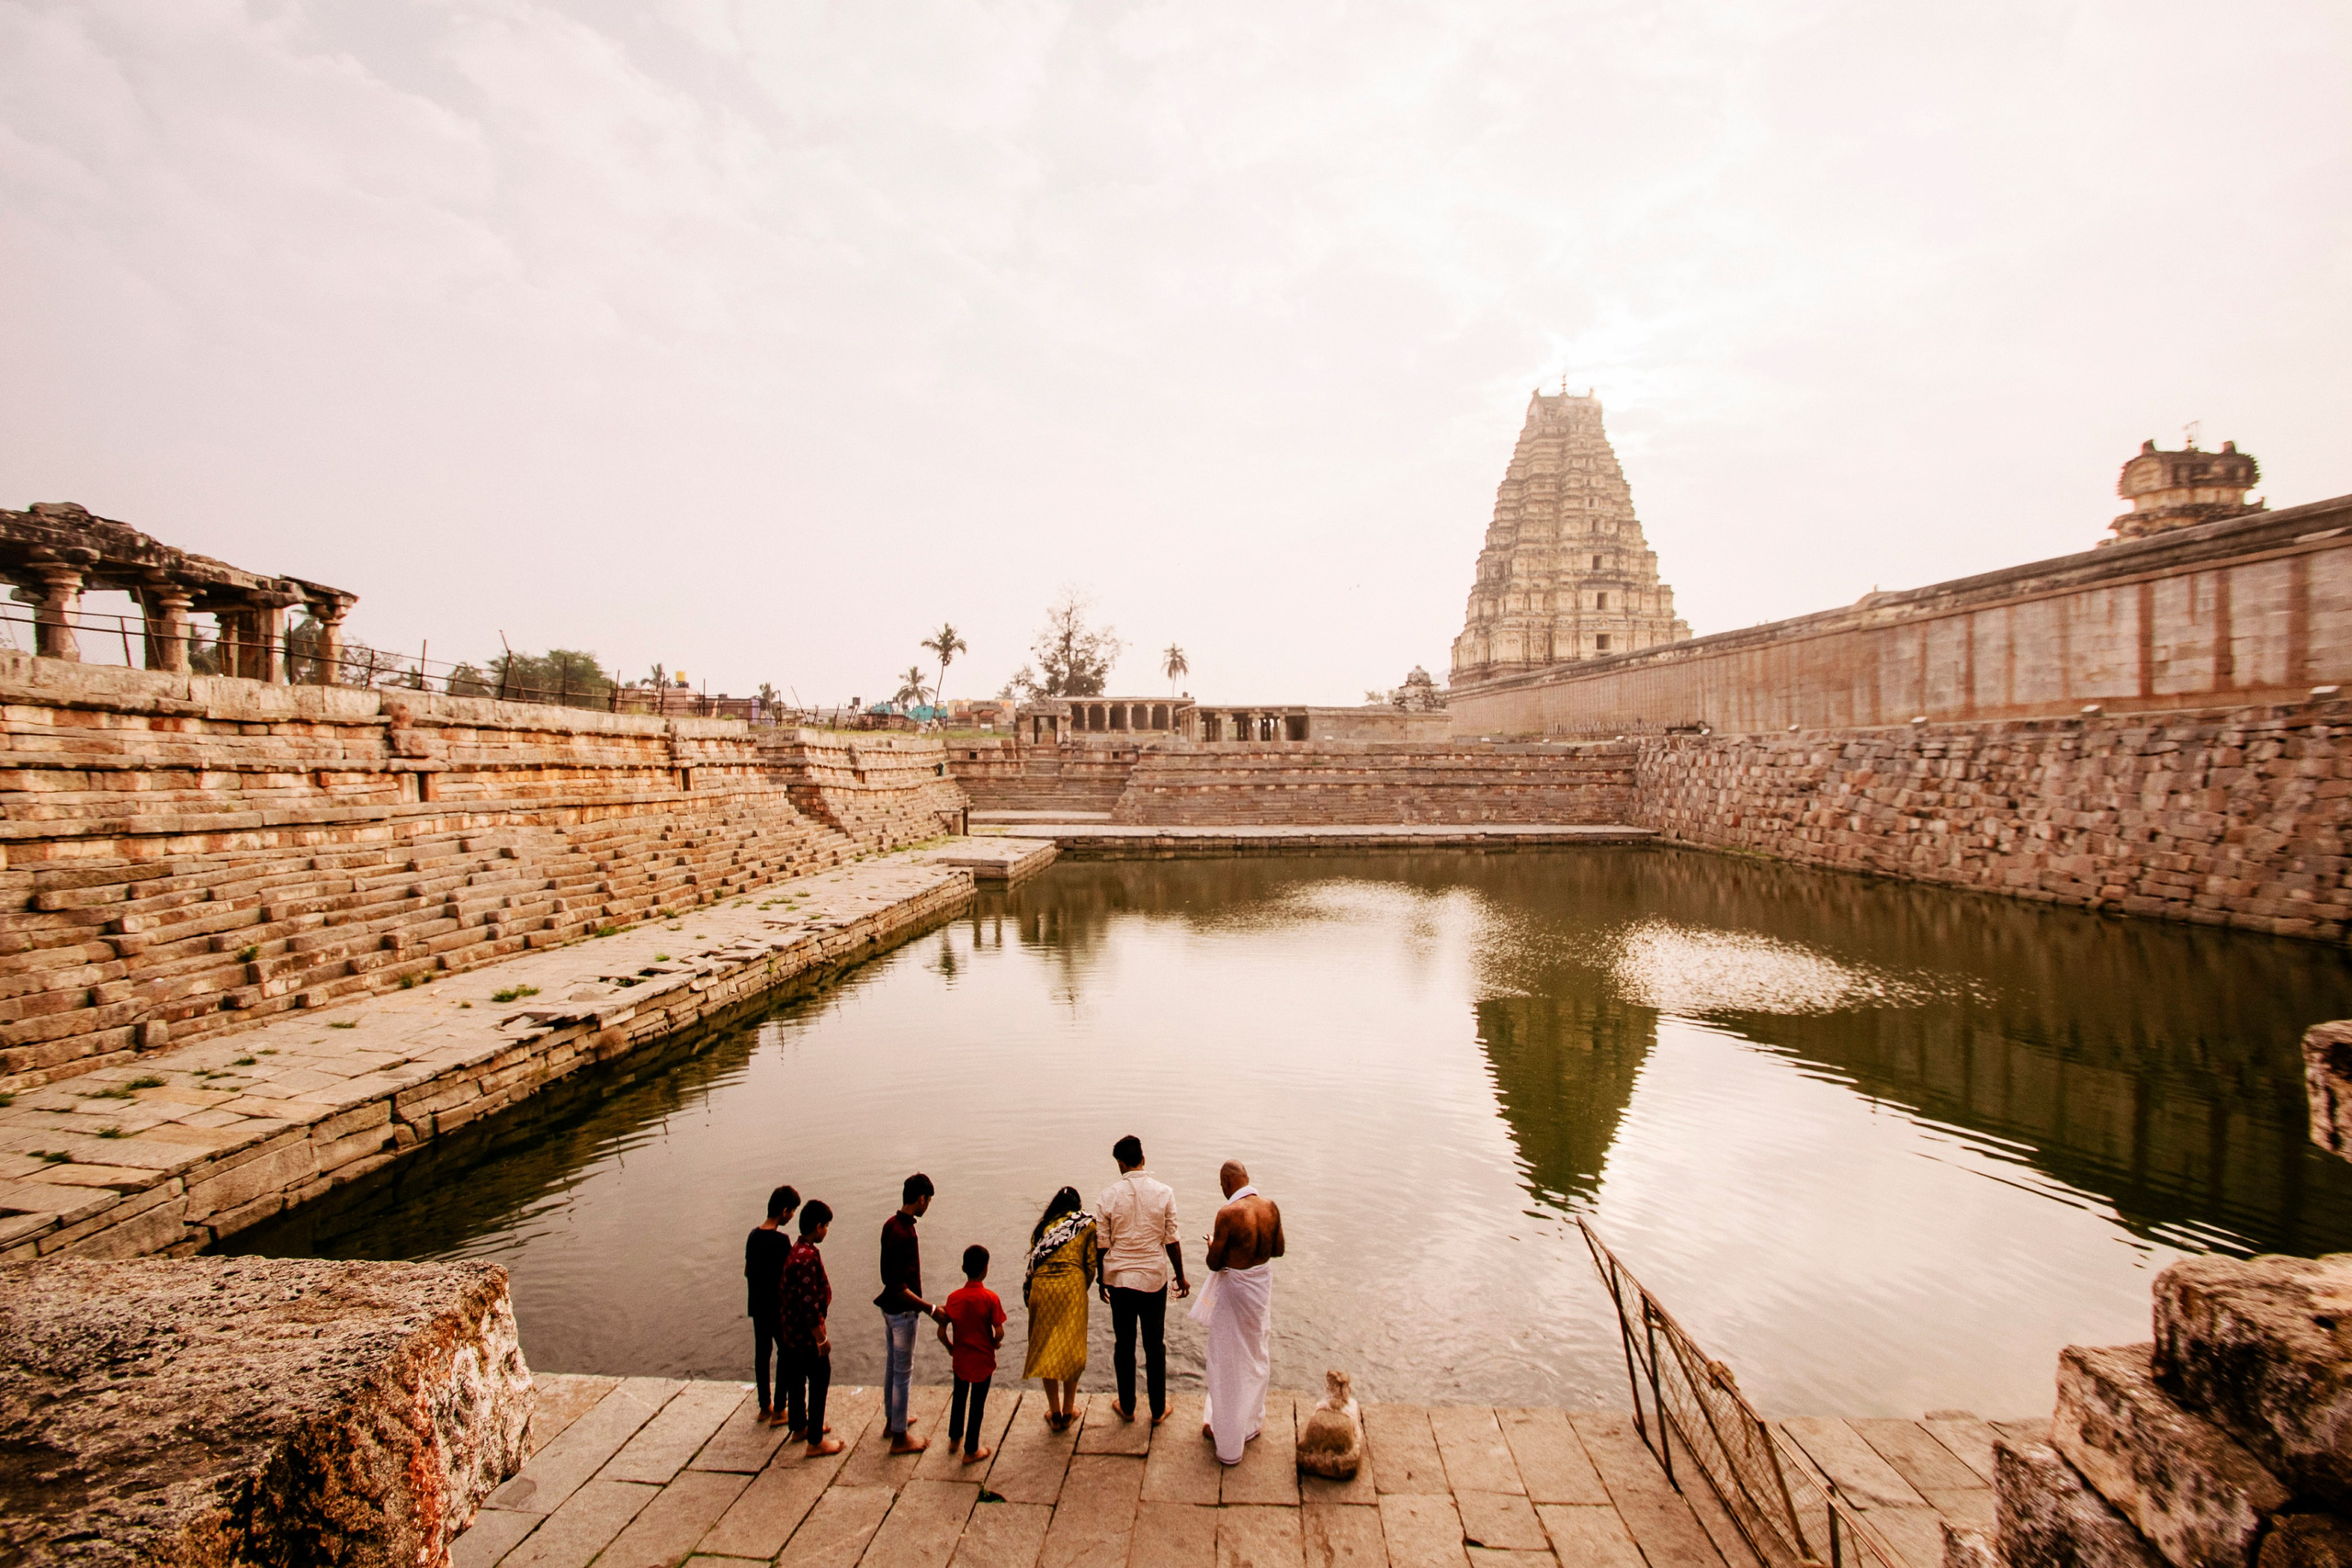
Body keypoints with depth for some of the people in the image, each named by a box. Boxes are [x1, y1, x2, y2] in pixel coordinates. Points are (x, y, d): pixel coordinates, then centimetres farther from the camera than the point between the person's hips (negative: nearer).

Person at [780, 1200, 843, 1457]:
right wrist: (821, 1339, -20)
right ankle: (815, 1442, 10)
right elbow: (809, 1303, -27)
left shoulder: (795, 1252, 4)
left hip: (792, 1330, 10)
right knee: (819, 1384, 2)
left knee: (798, 1379, 22)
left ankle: (802, 1426, 39)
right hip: (807, 1334, -10)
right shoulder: (809, 1257, -27)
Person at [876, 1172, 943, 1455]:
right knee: (902, 1373, 3)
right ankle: (899, 1437, 15)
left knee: (891, 1365, 22)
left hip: (889, 1307, 9)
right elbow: (899, 1287, -28)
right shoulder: (905, 1235, -28)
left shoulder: (890, 1225, 1)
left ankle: (891, 1421, 38)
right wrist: (930, 1309, -23)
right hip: (902, 1311, -9)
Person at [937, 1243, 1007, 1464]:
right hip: (983, 1361, -3)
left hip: (960, 1359, 3)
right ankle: (971, 1451, 24)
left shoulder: (954, 1298, -12)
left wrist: (951, 1348, 9)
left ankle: (954, 1438, 43)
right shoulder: (990, 1298, -21)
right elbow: (999, 1332, -20)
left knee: (959, 1398, 26)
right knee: (977, 1405, 13)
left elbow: (941, 1332, -9)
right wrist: (994, 1343, 2)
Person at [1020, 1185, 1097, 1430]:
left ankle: (1054, 1413, 18)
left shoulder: (1044, 1225, 17)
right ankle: (1068, 1412, 18)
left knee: (1045, 1348, 11)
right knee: (1072, 1349, 10)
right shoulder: (1087, 1223, 11)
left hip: (1040, 1286, 2)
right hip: (1071, 1284, -2)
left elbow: (1033, 1260, 11)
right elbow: (1091, 1263, 5)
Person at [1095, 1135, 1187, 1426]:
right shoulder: (1164, 1192, -9)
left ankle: (1127, 1407, 27)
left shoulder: (1108, 1196, -8)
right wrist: (1180, 1276, 8)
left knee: (1124, 1345, 15)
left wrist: (1102, 1279, 12)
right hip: (1155, 1278, 0)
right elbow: (1172, 1240, -5)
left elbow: (1102, 1244, -2)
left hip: (1119, 1279, 0)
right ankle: (1158, 1410, 23)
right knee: (1155, 1346, 13)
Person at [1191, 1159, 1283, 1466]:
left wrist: (1213, 1245, 2)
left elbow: (1214, 1263, -19)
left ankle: (1229, 1443, 22)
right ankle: (1252, 1422, 43)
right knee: (1256, 1355, 24)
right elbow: (1278, 1249, 6)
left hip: (1235, 1290, -6)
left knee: (1227, 1362, 10)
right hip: (1263, 1284, 6)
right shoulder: (1271, 1208, -7)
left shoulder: (1228, 1214, -26)